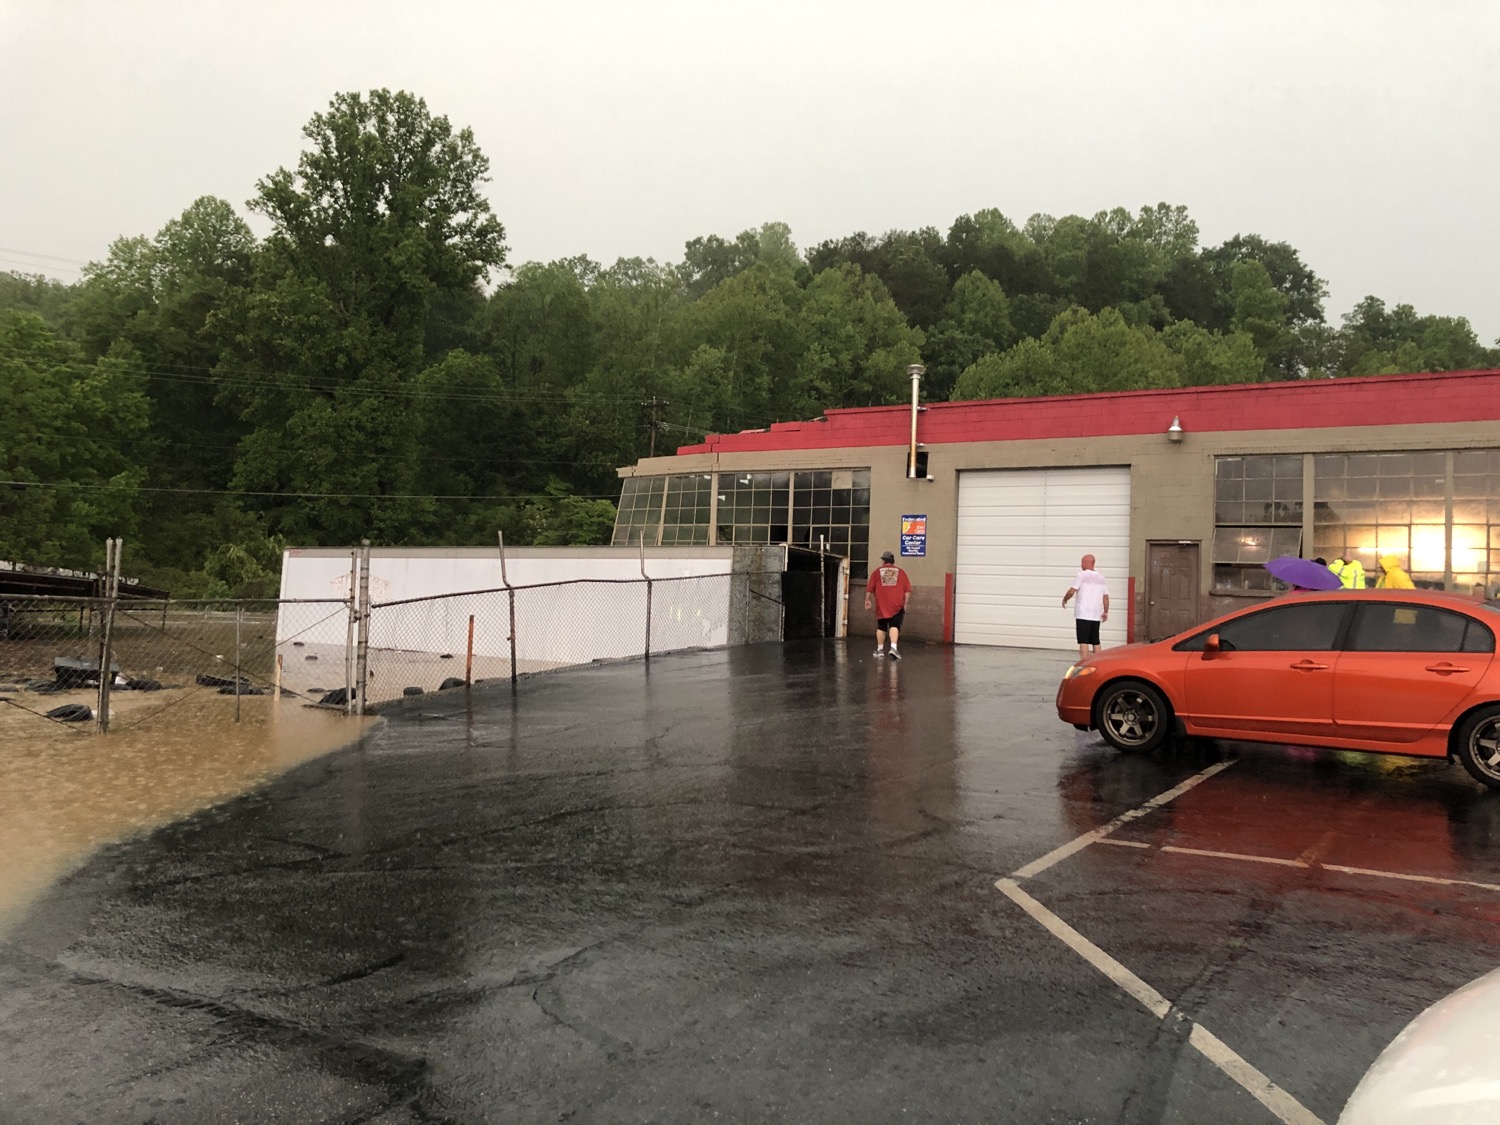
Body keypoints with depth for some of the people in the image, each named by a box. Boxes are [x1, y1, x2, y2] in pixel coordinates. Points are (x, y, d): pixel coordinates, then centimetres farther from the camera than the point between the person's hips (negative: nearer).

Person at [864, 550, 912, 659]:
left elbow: (869, 588, 4)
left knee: (881, 627, 12)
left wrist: (867, 600, 13)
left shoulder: (877, 571, 7)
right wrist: (905, 603, 7)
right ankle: (893, 647, -25)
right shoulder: (900, 571, 9)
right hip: (897, 605, 0)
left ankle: (880, 649, 19)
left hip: (881, 605, 1)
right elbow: (907, 590, 4)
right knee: (894, 626, -6)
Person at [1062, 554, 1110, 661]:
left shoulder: (1082, 575, -7)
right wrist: (1105, 612, 16)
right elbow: (1106, 597, 11)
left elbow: (1071, 591, -13)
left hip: (1083, 615, -6)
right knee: (1095, 642, 13)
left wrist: (1065, 599, 4)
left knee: (1083, 642, -8)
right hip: (1096, 615, 6)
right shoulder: (1101, 578, 12)